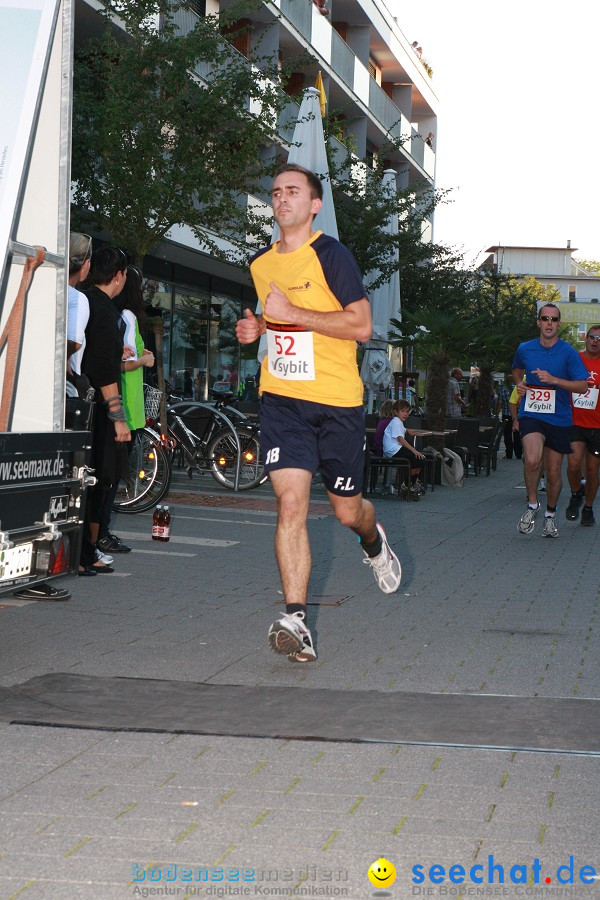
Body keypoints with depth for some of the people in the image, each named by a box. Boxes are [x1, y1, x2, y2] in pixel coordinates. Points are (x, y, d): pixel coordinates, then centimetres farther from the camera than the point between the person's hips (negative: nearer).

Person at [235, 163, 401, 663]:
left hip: (337, 401, -3)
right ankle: (296, 621, -14)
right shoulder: (259, 264, 11)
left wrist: (292, 314, -20)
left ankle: (374, 542, 47)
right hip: (281, 399, 3)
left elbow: (362, 325, -16)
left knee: (347, 510, 9)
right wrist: (255, 328, 7)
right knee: (291, 503, -13)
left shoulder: (330, 255, -9)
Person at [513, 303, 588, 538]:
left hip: (559, 419, 0)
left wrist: (554, 380, -20)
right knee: (532, 460, -26)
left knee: (554, 472, 7)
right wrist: (519, 383, 6)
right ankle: (532, 505, -3)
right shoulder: (524, 349, 3)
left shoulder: (569, 353, -5)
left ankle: (550, 514, 32)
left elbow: (582, 386, -9)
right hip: (531, 415, 0)